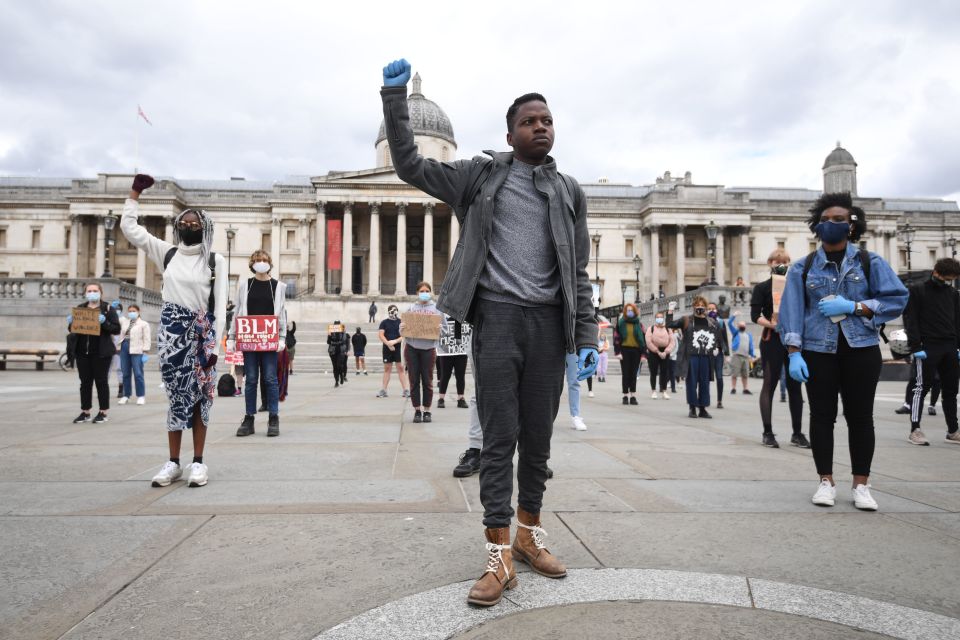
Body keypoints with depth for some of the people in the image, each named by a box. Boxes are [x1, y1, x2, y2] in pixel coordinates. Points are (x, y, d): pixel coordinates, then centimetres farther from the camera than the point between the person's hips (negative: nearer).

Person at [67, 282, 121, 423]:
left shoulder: (108, 309, 0)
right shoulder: (79, 308, 12)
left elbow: (117, 329, -5)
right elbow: (72, 329, 17)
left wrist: (104, 323, -21)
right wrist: (71, 323, -5)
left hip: (101, 352, -4)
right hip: (82, 352, 4)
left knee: (101, 382, 1)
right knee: (85, 382, 9)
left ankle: (103, 412, 8)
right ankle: (85, 412, 16)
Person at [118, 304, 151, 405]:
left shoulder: (144, 324, 1)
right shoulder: (124, 322, 19)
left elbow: (146, 339, -4)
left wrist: (145, 353, -11)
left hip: (137, 351, -6)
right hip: (124, 349, 6)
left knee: (138, 374, -5)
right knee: (125, 374, 9)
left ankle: (141, 396, 1)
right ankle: (126, 395, 16)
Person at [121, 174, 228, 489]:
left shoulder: (215, 260, 0)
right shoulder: (167, 253, 8)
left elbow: (220, 304, -4)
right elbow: (129, 227, 10)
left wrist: (215, 343, -9)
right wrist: (135, 192, 7)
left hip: (202, 333, -2)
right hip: (172, 329, 2)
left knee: (200, 396, 0)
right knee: (177, 394, 5)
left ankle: (198, 462, 6)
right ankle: (173, 462, 10)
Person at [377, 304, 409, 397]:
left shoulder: (401, 322, 2)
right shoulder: (384, 322, 6)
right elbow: (380, 335, -1)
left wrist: (394, 341, -17)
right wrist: (388, 344, -13)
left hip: (399, 348, -1)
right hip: (387, 348, 1)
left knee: (400, 368, -3)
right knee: (387, 369, 7)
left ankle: (405, 390, -2)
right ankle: (383, 390, 11)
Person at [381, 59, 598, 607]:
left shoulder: (570, 191, 14)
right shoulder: (481, 175, 9)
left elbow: (579, 274, 13)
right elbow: (409, 165, 6)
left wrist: (588, 339, 5)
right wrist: (395, 97, -2)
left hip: (549, 322, 3)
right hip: (498, 316, -2)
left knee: (539, 437, 9)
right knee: (500, 437, -4)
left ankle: (529, 534, 26)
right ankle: (501, 557, 2)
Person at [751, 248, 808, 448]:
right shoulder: (762, 287, 2)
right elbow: (755, 316, -8)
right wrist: (772, 325, -21)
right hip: (772, 340, -4)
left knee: (795, 385, 5)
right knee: (770, 384, -2)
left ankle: (797, 433, 13)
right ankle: (767, 433, 2)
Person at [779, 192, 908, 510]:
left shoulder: (870, 262, 3)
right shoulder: (803, 268, 5)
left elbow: (897, 299, -2)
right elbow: (792, 312, 0)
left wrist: (853, 307, -15)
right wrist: (794, 353, -9)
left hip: (861, 350, 0)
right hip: (818, 351, 1)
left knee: (860, 416, 3)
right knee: (821, 415, 3)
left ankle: (861, 485, 13)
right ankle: (826, 482, 14)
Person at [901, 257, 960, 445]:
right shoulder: (917, 291, -2)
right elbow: (910, 320, -8)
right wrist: (915, 347, -14)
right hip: (927, 347, -6)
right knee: (922, 387, -6)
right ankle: (915, 430, -4)